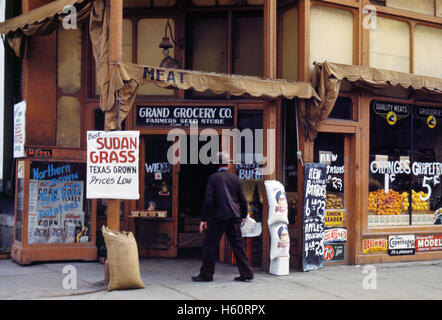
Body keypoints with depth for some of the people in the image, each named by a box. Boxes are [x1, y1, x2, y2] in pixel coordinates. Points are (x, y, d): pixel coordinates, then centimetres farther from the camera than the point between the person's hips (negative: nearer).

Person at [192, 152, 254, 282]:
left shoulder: (213, 178, -5)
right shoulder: (235, 178, 7)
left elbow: (208, 200, -10)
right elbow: (243, 200, 10)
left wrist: (204, 219, -6)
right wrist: (243, 216, 24)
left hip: (219, 216, -4)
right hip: (234, 216, 5)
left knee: (210, 244, 5)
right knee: (237, 244, 10)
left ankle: (206, 274, 10)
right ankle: (246, 273, 9)